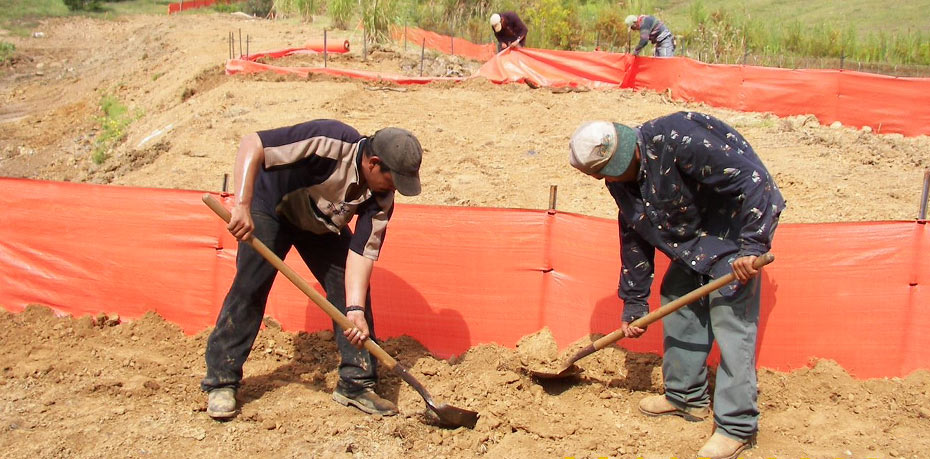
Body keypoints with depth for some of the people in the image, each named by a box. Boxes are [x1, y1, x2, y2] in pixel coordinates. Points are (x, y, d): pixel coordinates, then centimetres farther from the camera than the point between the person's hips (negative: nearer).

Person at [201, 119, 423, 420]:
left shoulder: (381, 197, -22)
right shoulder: (331, 142, -38)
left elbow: (362, 252, -24)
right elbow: (252, 145, -39)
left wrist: (355, 309, -36)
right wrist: (242, 206, -46)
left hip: (322, 224, 5)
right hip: (270, 207, -4)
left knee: (354, 289, -6)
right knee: (249, 289, -12)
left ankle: (356, 383, 3)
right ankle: (220, 382, 1)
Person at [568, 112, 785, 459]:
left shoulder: (678, 140, -31)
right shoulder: (622, 181, -3)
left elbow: (751, 180, -30)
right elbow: (634, 238, 8)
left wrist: (752, 246, -33)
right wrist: (634, 304, 9)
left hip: (739, 227, -9)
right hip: (694, 235, 9)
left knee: (730, 319, -12)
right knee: (677, 304, 10)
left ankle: (738, 426, -4)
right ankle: (686, 396, 26)